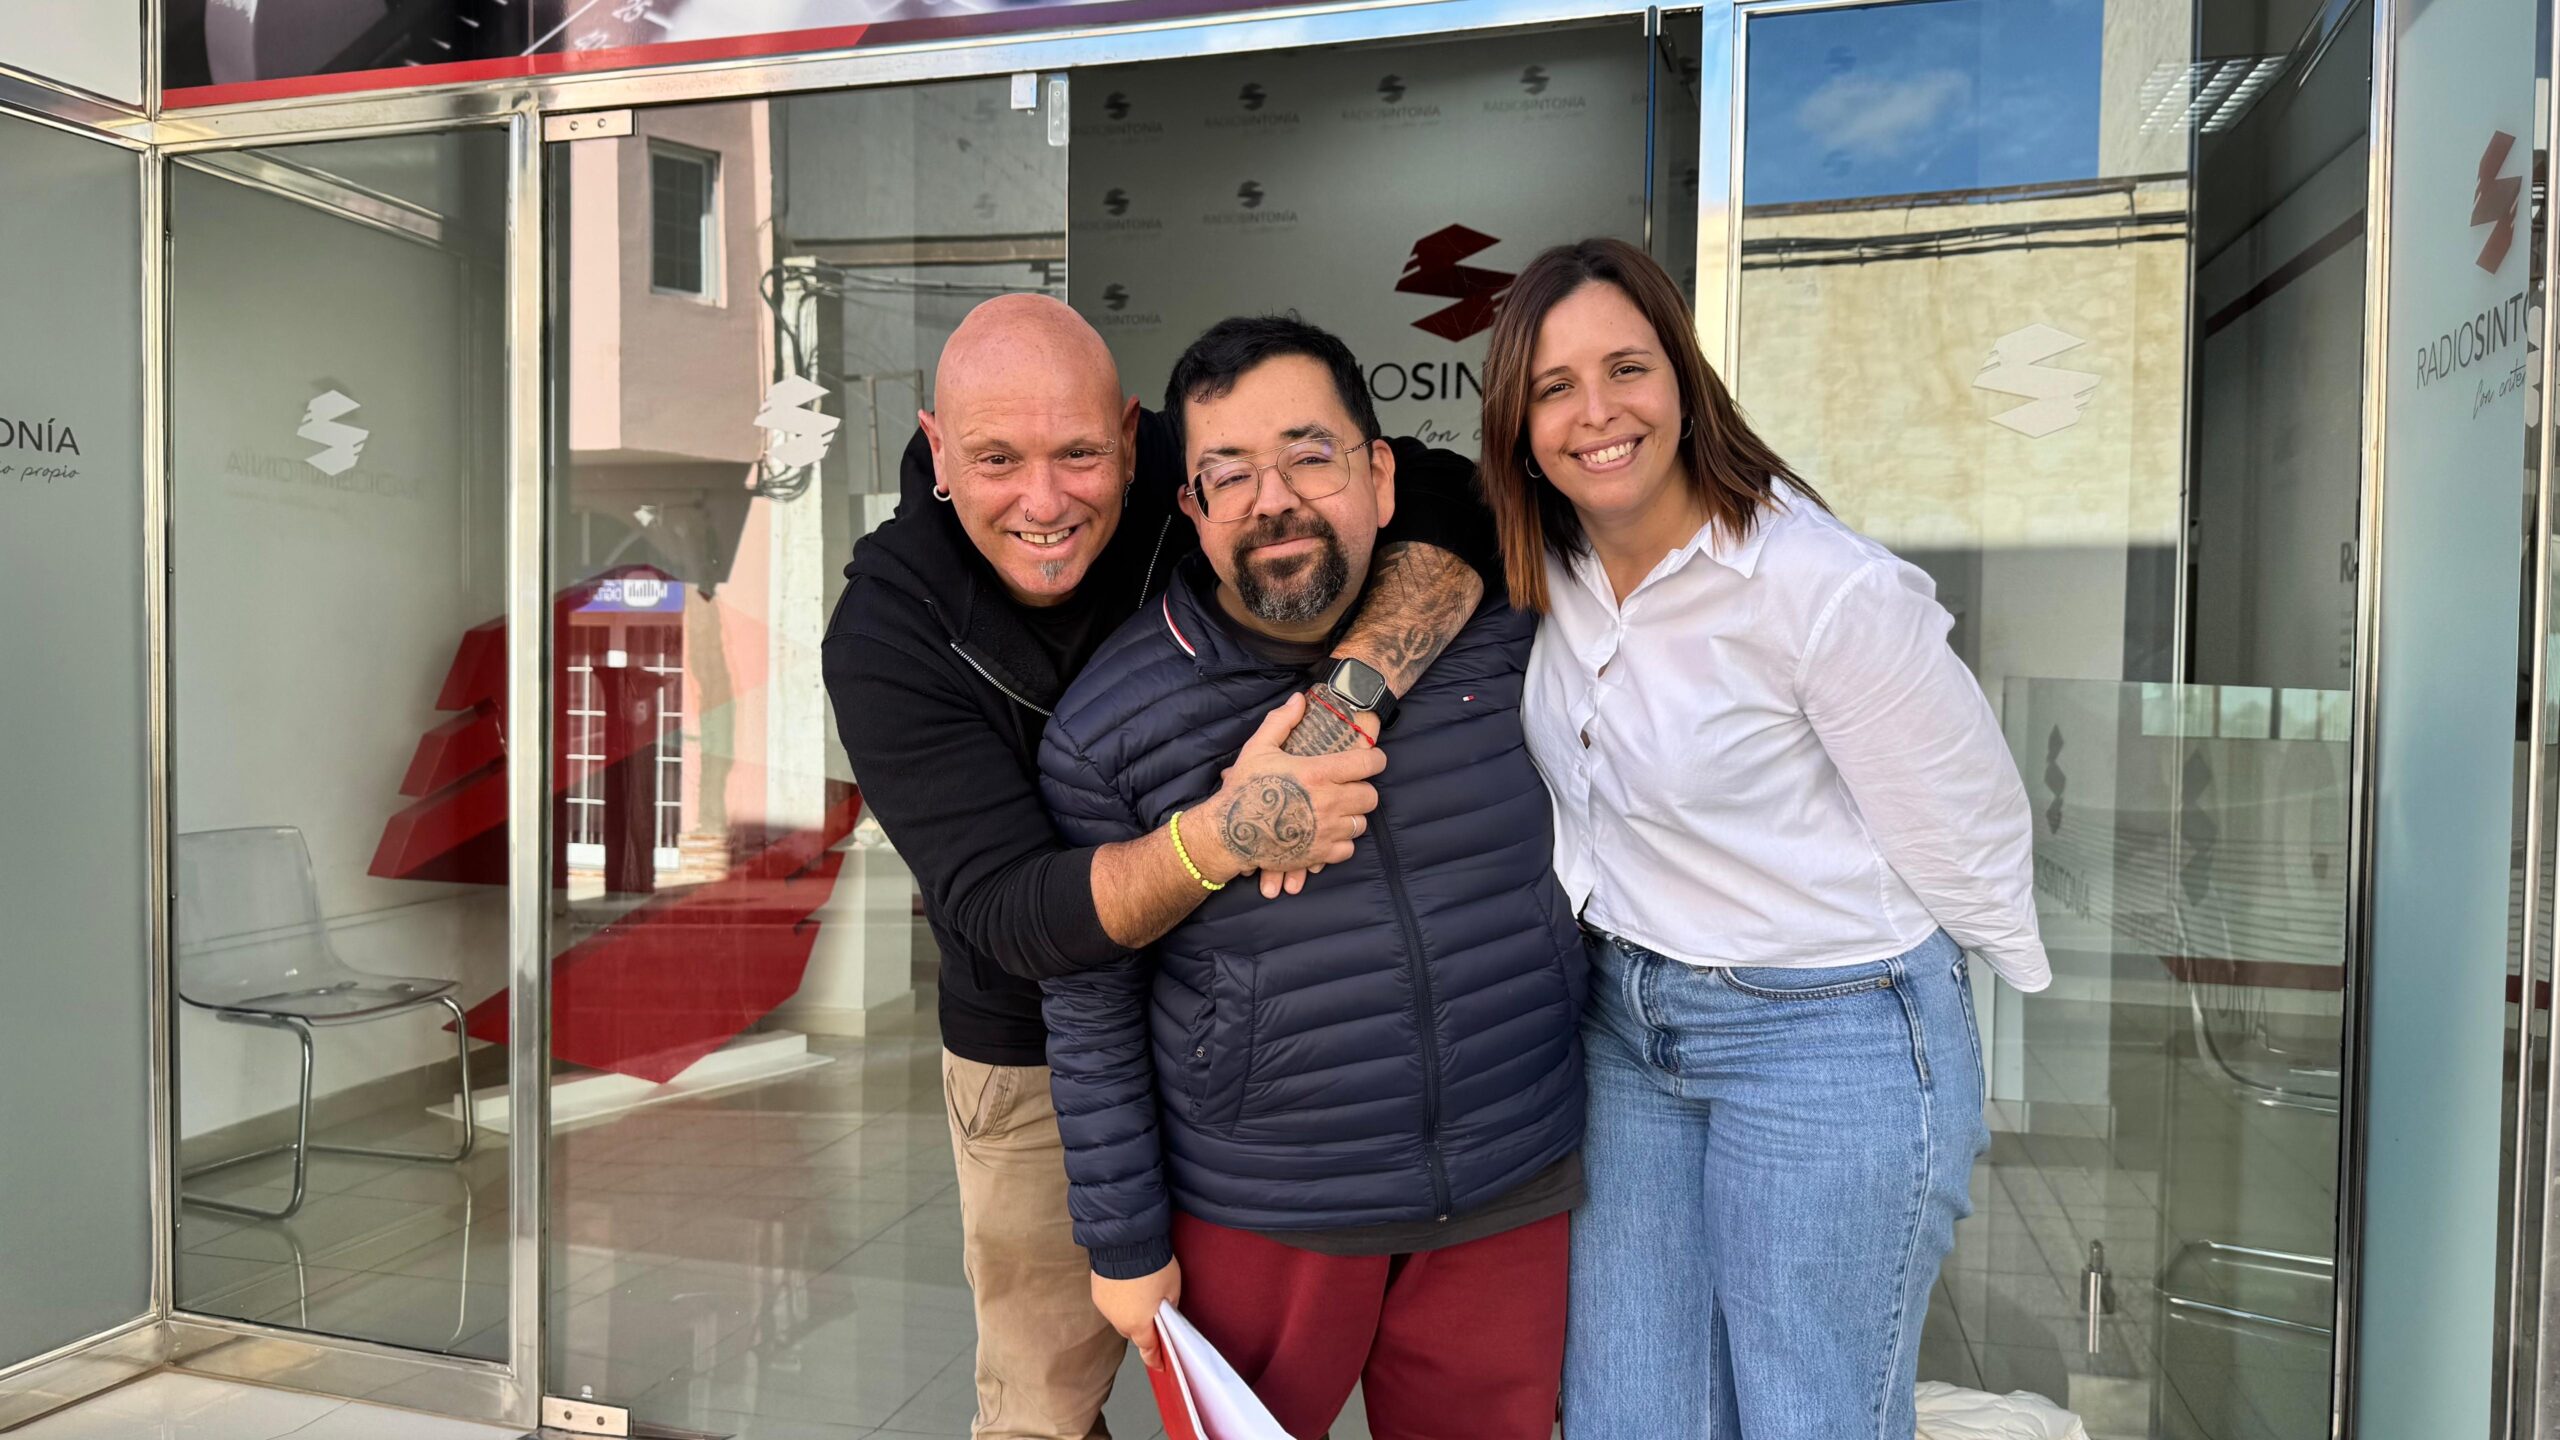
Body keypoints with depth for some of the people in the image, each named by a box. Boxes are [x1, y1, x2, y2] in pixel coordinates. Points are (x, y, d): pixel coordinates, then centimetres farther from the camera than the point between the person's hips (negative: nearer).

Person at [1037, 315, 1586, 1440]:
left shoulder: (1496, 635, -6)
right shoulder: (1106, 727, -13)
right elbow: (1093, 1018, -6)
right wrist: (1123, 1242, -2)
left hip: (1508, 1202, 3)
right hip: (1254, 1224, -2)